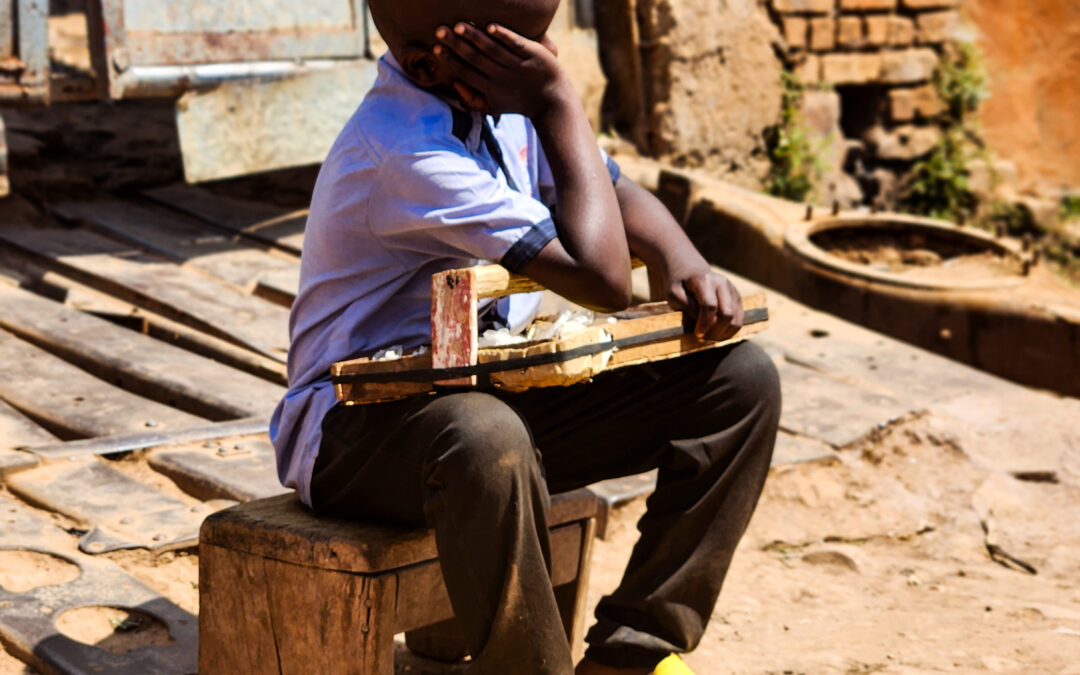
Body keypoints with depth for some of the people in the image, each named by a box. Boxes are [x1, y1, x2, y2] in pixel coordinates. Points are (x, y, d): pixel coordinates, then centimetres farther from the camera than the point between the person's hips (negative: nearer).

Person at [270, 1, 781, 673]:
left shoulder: (501, 102, 1)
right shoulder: (402, 152, -26)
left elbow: (620, 196, 11)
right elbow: (602, 278, -27)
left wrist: (685, 263, -11)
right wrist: (559, 101, -21)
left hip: (497, 395, 9)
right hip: (363, 427, -8)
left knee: (742, 380, -4)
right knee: (484, 440, -44)